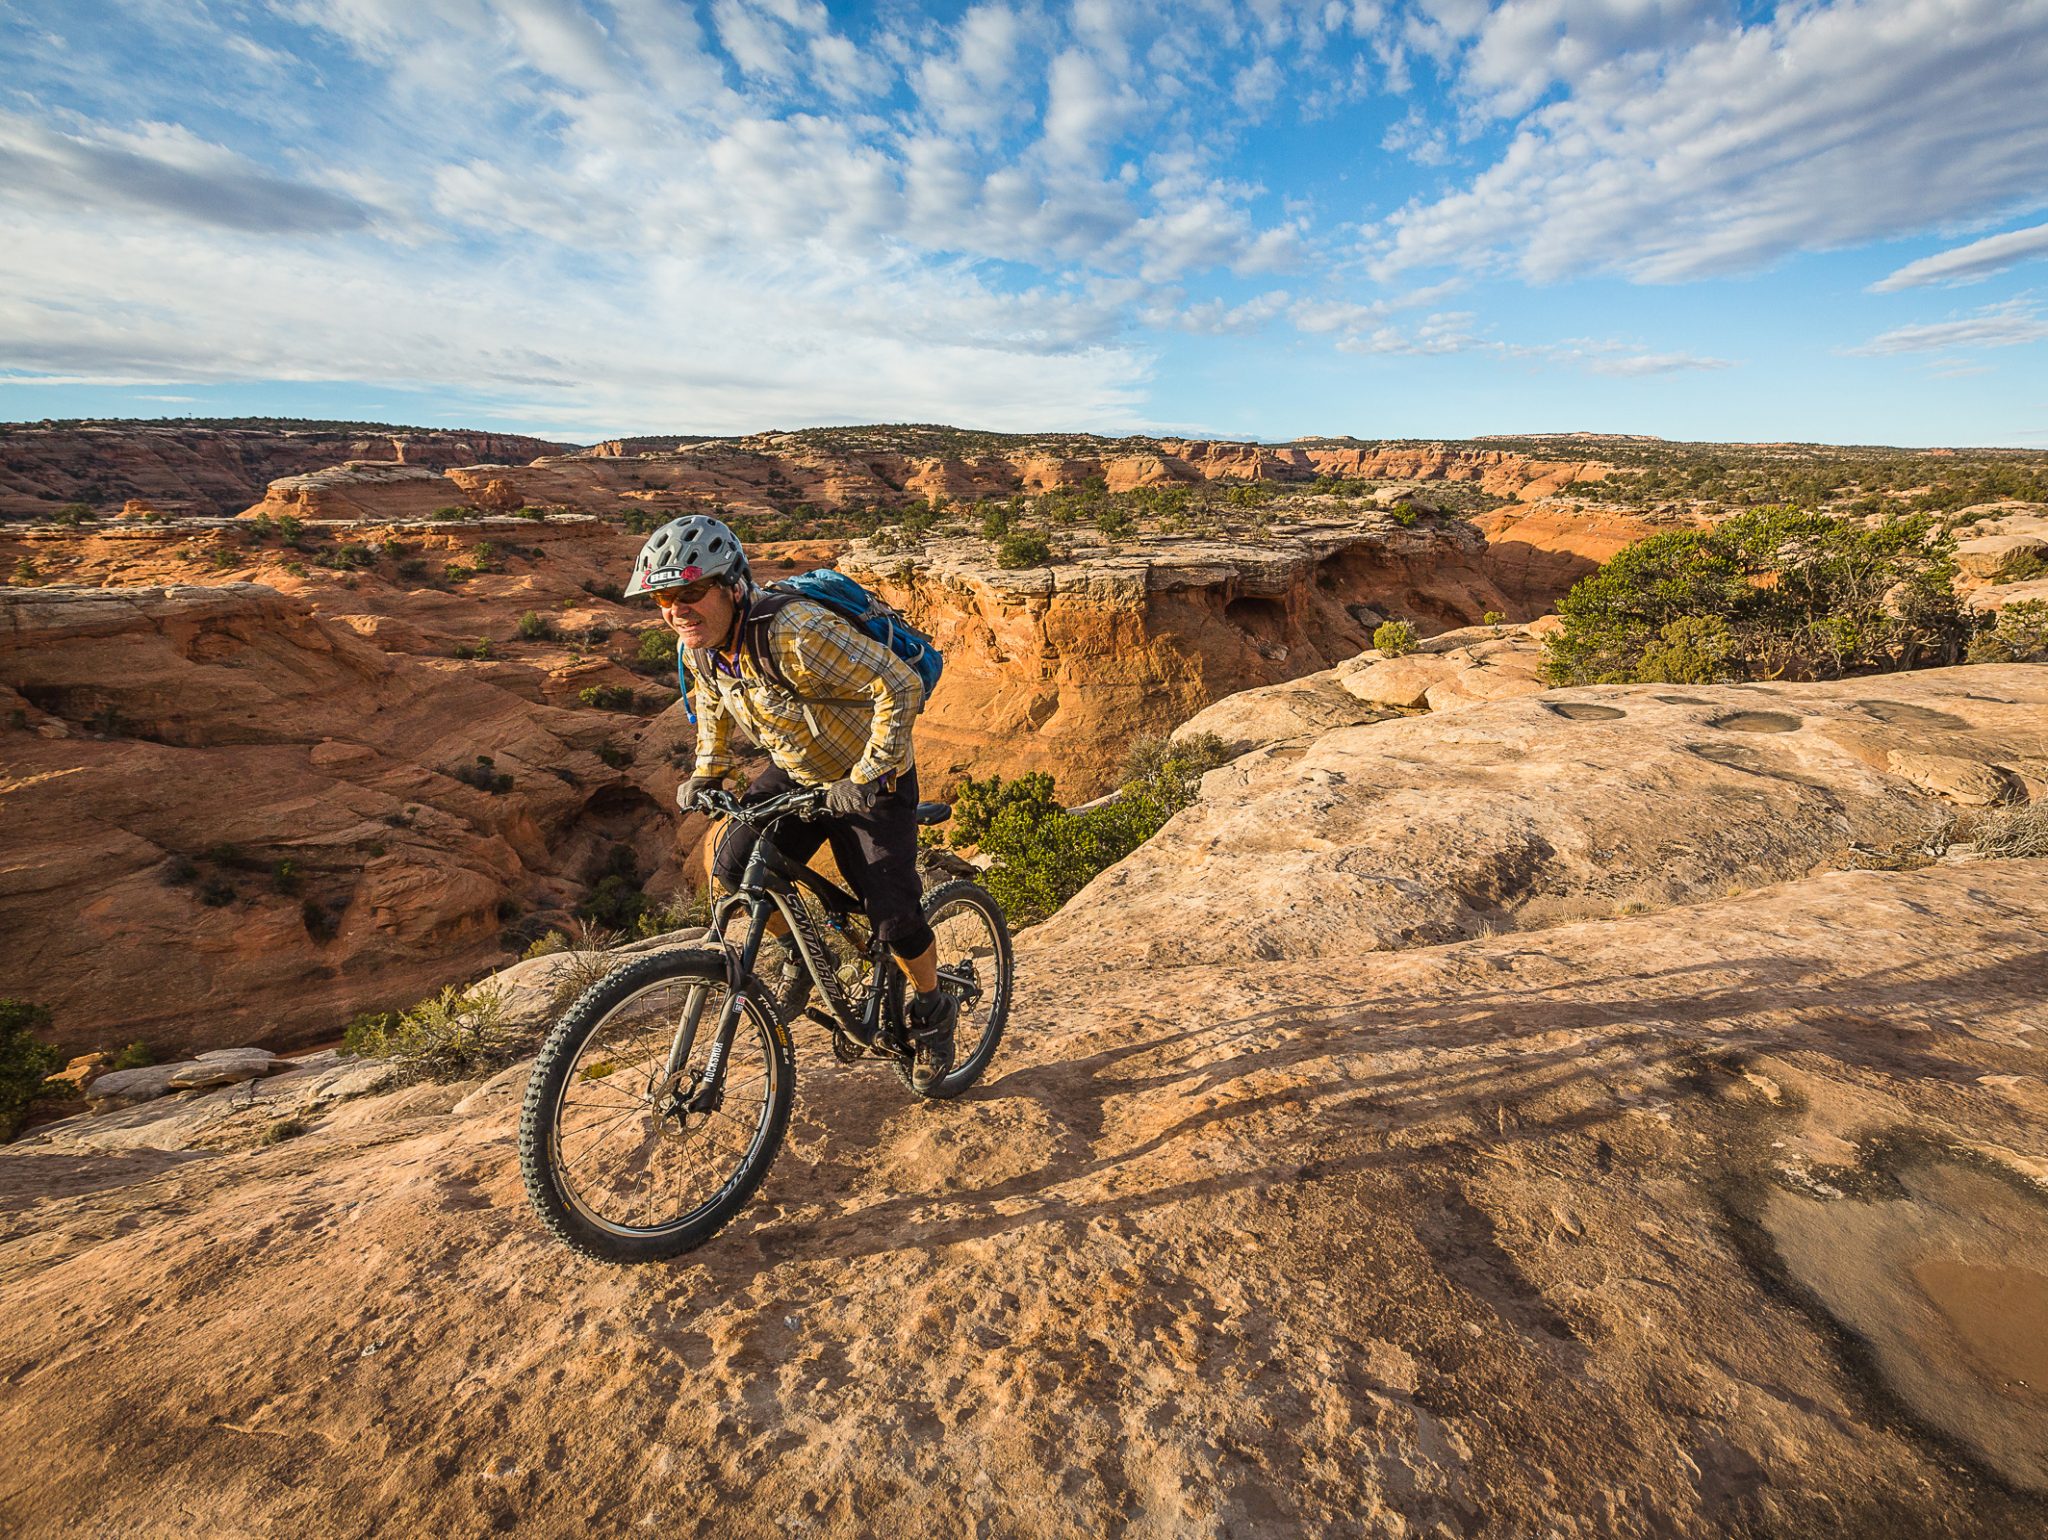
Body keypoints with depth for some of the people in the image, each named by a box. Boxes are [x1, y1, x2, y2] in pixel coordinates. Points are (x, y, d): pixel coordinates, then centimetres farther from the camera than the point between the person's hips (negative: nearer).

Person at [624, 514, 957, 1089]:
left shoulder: (796, 633, -34)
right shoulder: (699, 645, -8)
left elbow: (899, 687, -32)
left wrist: (865, 778, -30)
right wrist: (706, 772, 8)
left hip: (868, 782, -7)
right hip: (797, 773, 7)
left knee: (893, 917, -8)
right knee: (732, 868, -7)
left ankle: (933, 1011, 22)